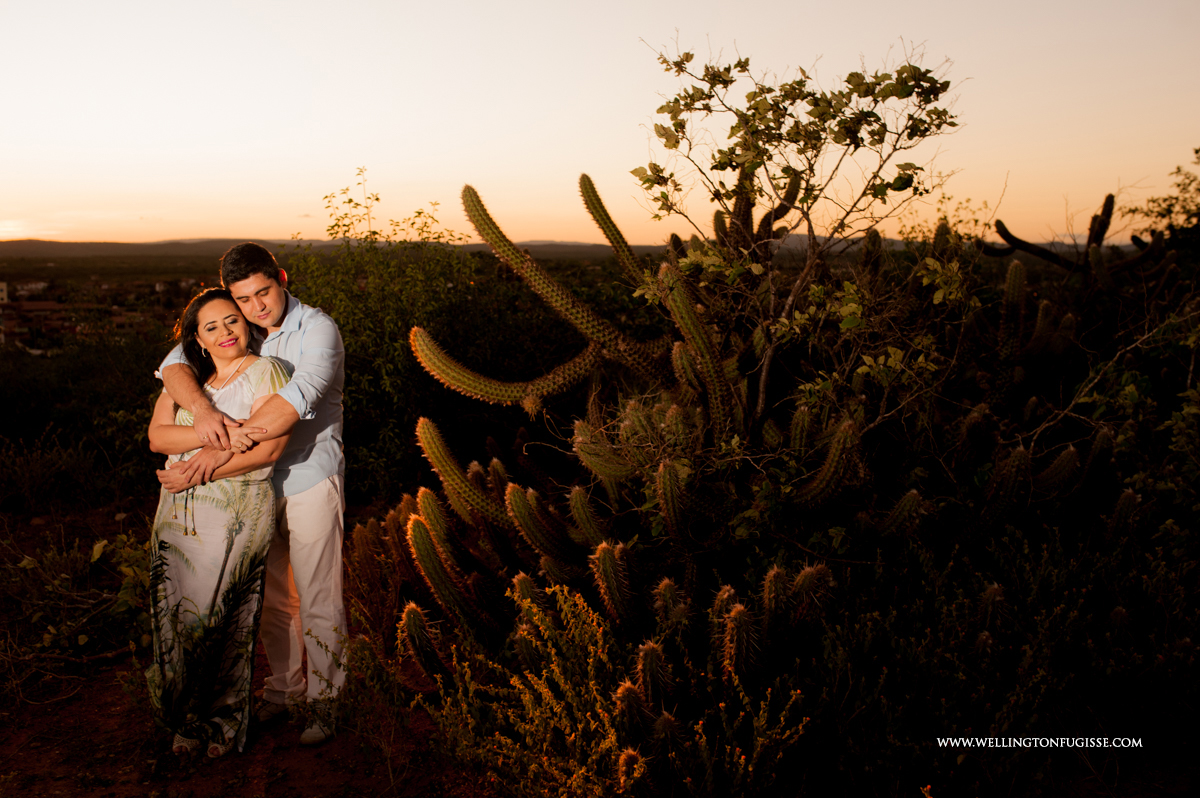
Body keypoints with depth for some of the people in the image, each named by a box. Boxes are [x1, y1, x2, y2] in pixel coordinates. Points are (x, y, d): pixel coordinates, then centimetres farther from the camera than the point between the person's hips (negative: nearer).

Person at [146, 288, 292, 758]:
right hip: (180, 514, 5)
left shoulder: (265, 372, -3)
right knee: (174, 613, 6)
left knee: (214, 616, -4)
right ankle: (186, 718, 24)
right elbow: (157, 436, -1)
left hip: (238, 513, -5)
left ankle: (219, 720, 16)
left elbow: (267, 450, -12)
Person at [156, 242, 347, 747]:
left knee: (318, 600, 4)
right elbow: (173, 365, -7)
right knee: (271, 598, 16)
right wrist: (202, 409, -31)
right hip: (256, 482, 6)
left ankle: (323, 698, 21)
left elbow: (296, 400, -31)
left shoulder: (318, 330, -16)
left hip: (310, 481, -5)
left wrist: (219, 453, -34)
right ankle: (284, 687, 33)